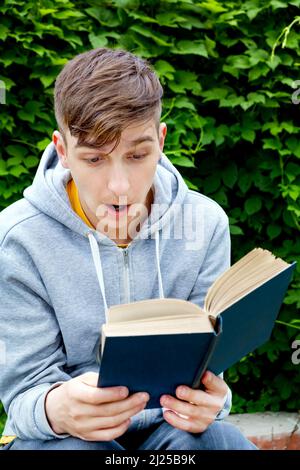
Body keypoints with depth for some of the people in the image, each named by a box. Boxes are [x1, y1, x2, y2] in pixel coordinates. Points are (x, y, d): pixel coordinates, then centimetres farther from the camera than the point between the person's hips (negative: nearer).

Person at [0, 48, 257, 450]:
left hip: (167, 422, 3)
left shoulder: (205, 223, -5)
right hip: (63, 433, -2)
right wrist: (55, 410, -35)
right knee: (73, 446, -35)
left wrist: (207, 400, -28)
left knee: (216, 437, -29)